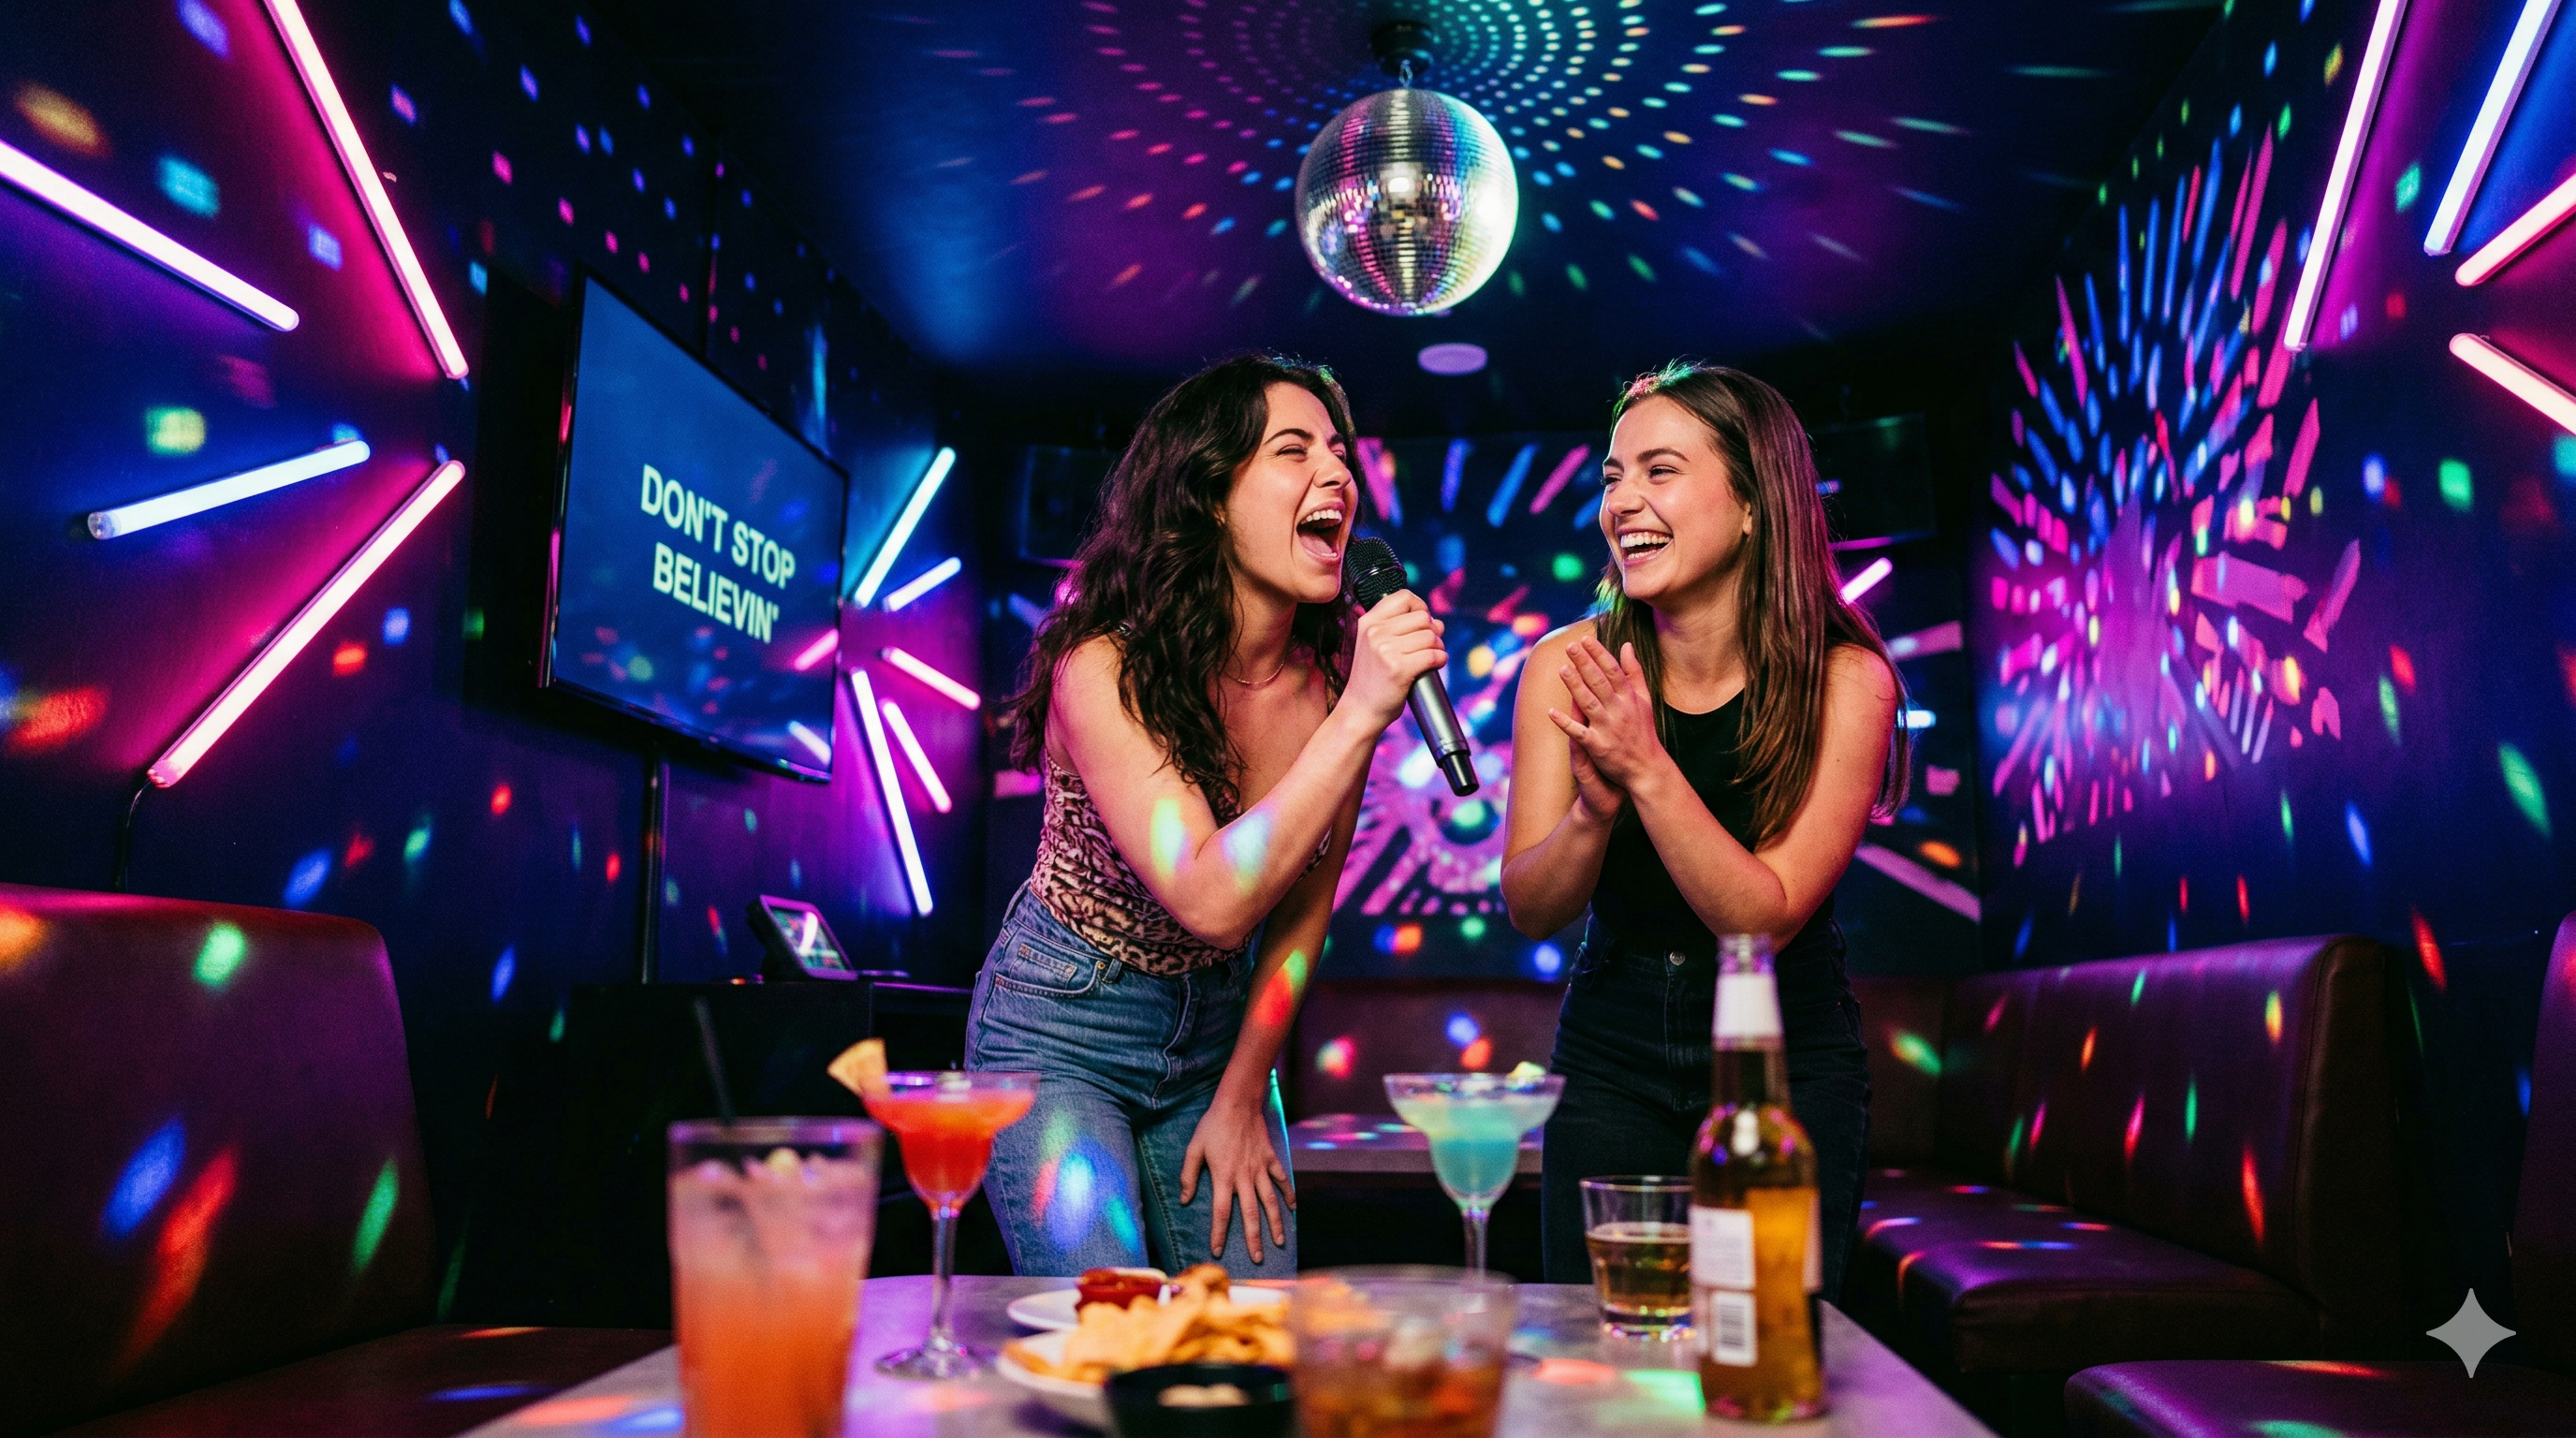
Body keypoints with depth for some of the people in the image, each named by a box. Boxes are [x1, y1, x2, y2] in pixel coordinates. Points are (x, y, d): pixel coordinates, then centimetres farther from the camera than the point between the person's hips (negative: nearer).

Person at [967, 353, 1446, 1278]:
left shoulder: (1337, 672, -11)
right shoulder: (1104, 666, -24)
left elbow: (1303, 907, 0)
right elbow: (1212, 902, -35)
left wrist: (1242, 1097, 3)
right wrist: (1359, 717, -38)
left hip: (1222, 1029, 5)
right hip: (1062, 1032, -4)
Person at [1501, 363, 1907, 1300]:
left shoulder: (1844, 680, -16)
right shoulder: (1568, 667, -11)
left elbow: (1764, 916, -20)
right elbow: (1530, 909, -10)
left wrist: (1648, 772, -32)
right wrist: (1595, 808, -29)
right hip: (1611, 1055, 2)